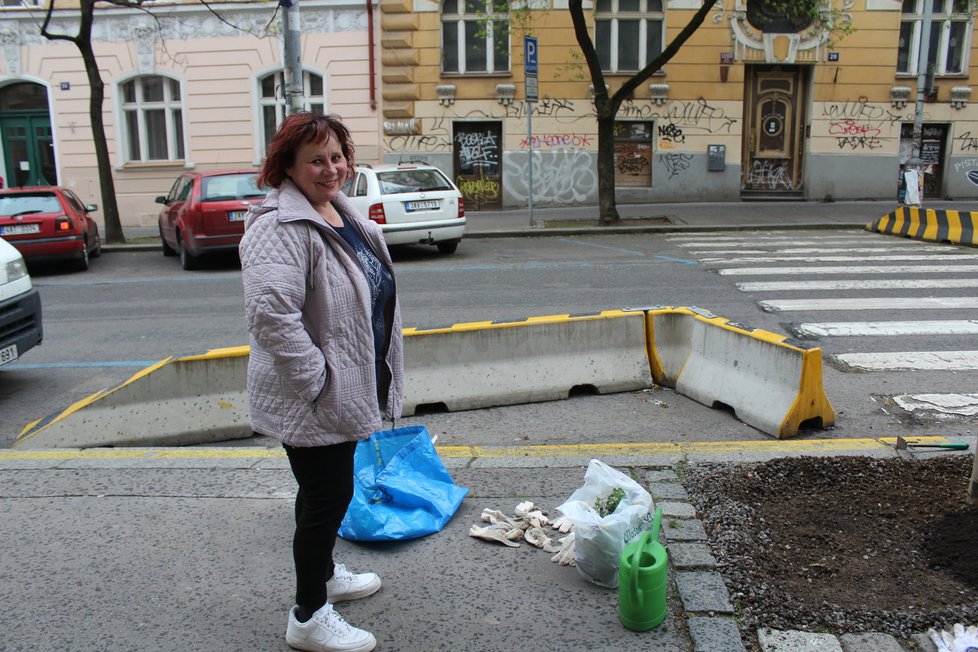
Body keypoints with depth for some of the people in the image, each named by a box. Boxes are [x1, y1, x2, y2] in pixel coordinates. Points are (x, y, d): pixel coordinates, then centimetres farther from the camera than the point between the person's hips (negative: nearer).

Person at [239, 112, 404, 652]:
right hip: (312, 402, -9)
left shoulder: (342, 211, 9)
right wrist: (318, 382, -25)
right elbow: (272, 315, -32)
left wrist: (378, 379, 20)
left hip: (344, 391, 9)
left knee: (328, 491, 23)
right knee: (328, 496, 2)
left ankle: (322, 574, 44)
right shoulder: (280, 227, -22)